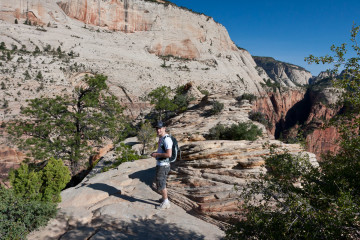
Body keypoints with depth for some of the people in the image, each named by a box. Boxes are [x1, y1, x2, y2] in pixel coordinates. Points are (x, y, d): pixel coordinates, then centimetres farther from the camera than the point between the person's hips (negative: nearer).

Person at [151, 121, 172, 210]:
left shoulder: (167, 139, -22)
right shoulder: (161, 138, 10)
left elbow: (169, 154, -29)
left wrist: (157, 154, -20)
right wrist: (156, 154, 10)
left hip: (163, 165, -10)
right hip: (160, 164, 10)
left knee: (160, 184, -1)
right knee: (161, 182, 22)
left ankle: (165, 203, 11)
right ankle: (164, 198, 39)